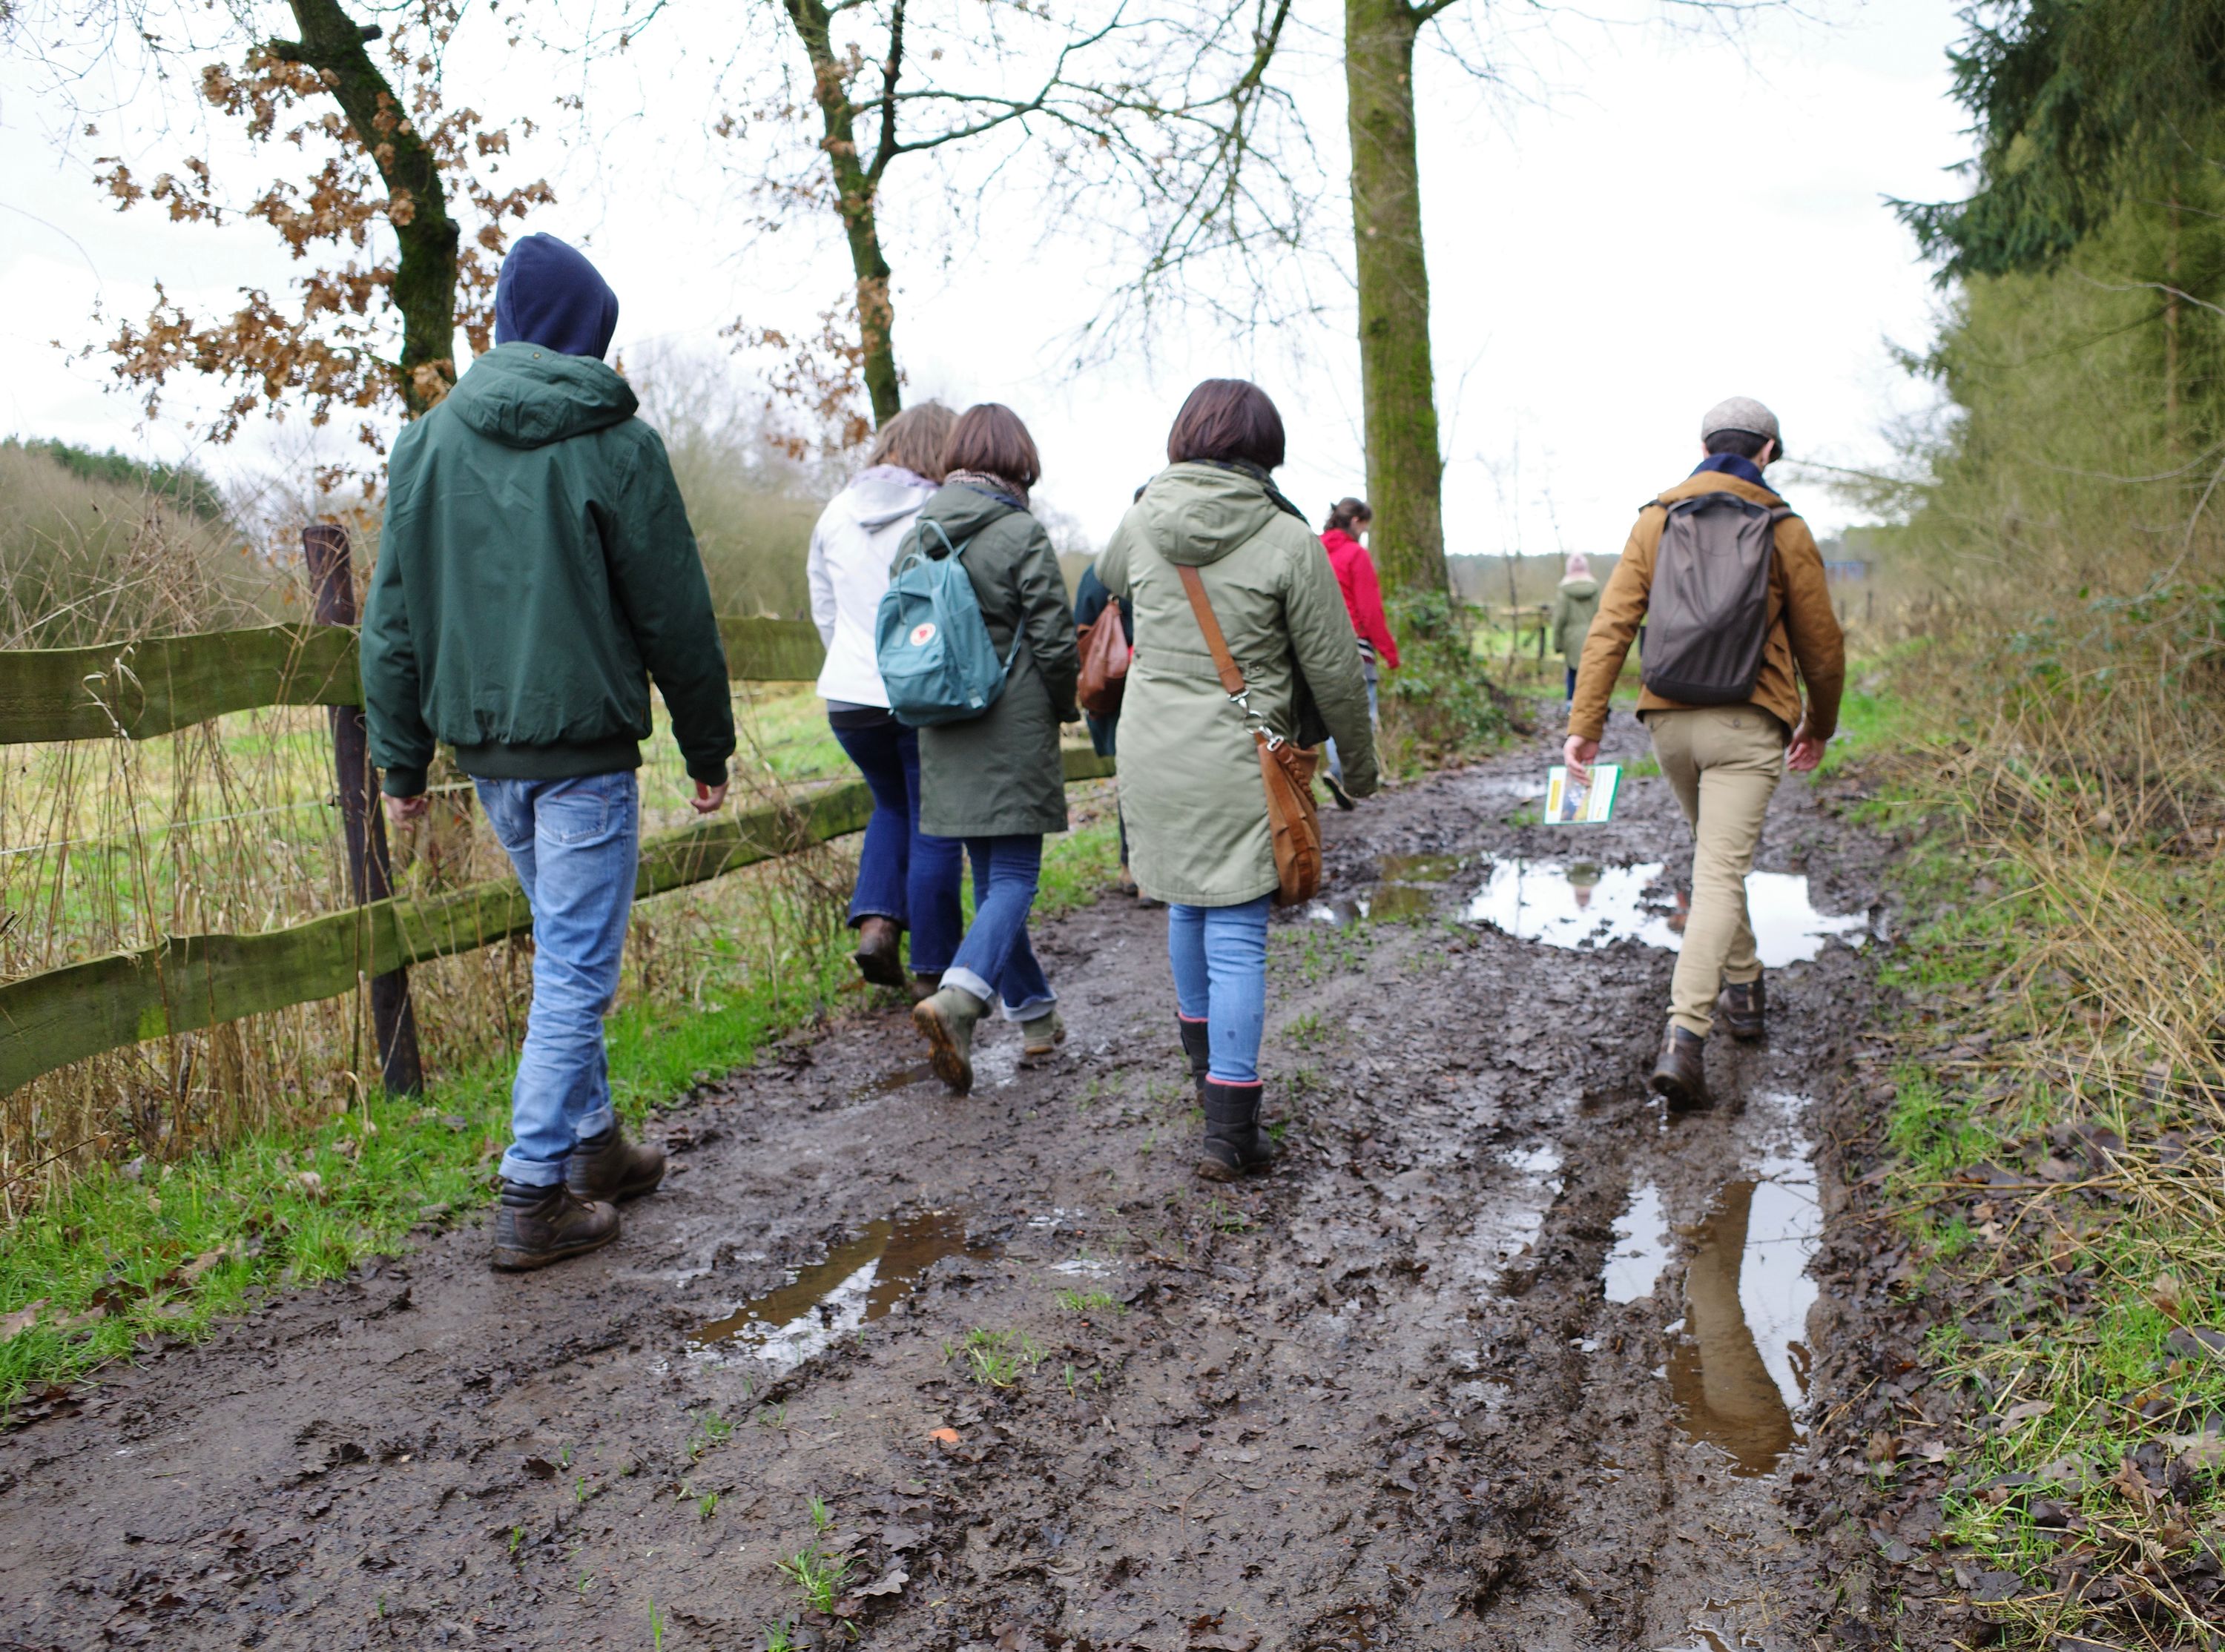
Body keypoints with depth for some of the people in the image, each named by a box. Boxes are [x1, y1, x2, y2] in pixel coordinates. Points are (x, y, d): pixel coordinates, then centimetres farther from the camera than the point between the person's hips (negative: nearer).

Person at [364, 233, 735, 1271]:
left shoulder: (429, 440, 7)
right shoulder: (614, 444, -8)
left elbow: (393, 618, 8)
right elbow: (674, 614, -6)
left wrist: (402, 759, 13)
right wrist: (708, 750, 3)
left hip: (486, 749, 6)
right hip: (583, 746, -6)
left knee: (566, 954, 20)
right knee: (576, 969, 0)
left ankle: (591, 1143, 29)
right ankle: (535, 1198, 2)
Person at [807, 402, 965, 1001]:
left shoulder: (836, 513, 6)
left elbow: (824, 612, 14)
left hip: (848, 698, 5)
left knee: (893, 806, 26)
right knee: (933, 828, 7)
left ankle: (875, 920, 8)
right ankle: (931, 971, 13)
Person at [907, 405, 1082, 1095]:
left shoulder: (918, 534, 6)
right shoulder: (1021, 533, -11)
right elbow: (1055, 642, -11)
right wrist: (1066, 705, 7)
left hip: (945, 735, 6)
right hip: (1014, 732, -6)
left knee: (990, 877, 14)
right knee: (1014, 877, -2)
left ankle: (1035, 1015, 21)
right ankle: (958, 997, -23)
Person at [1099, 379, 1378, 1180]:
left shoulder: (1142, 521, 1)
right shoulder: (1287, 541, -11)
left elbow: (1110, 577, 26)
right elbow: (1334, 667, -6)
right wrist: (1359, 760, 9)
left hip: (1149, 749, 5)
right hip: (1236, 761, -5)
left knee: (1187, 910, 21)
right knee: (1237, 934, -1)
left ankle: (1205, 1065, 40)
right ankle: (1229, 1126, 0)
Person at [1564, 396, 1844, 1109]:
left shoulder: (1655, 520, 5)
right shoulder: (1783, 529, -1)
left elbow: (1611, 626, -3)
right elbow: (1820, 642, 4)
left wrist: (1585, 721, -4)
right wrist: (1819, 724, 20)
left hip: (1669, 718, 4)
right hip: (1747, 724, -3)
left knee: (1714, 855, 24)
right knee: (1720, 871, -8)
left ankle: (1743, 988, 38)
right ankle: (1684, 1035, -20)